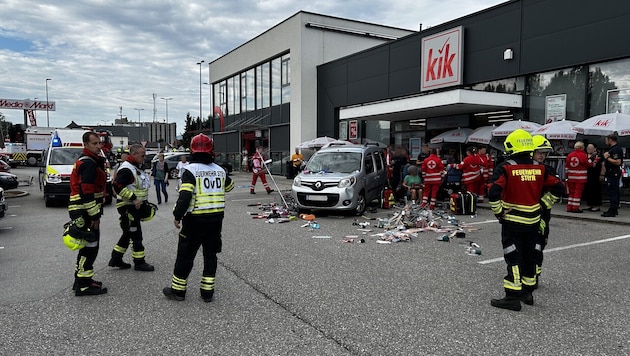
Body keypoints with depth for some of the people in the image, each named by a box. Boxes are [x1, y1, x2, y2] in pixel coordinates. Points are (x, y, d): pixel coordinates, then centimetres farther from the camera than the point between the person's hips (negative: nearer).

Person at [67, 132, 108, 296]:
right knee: (90, 246, -6)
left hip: (81, 210, 11)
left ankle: (81, 279, 29)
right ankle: (84, 285, 0)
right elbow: (87, 192, -24)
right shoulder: (89, 163, -16)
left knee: (87, 245, 19)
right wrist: (95, 215, -21)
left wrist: (95, 213, 23)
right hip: (84, 212, -11)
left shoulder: (86, 161, 18)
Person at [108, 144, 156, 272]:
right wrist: (133, 198, -28)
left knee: (128, 234, 16)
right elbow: (118, 186, -29)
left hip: (136, 207, 10)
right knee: (136, 235, -2)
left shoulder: (136, 168, 15)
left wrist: (143, 202, 21)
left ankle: (116, 259, 26)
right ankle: (139, 263, 8)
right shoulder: (126, 169, -19)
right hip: (128, 208, -10)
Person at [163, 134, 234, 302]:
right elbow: (229, 186, 25)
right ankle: (207, 292, 19)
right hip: (216, 219, 5)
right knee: (210, 254, 14)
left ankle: (178, 290, 21)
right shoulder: (220, 170, 6)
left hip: (195, 219, -4)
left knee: (185, 254, 9)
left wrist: (177, 216, -9)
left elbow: (185, 196, -20)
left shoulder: (191, 170, -11)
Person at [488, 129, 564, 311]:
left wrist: (499, 212, -9)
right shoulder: (540, 169, 2)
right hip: (532, 221, 5)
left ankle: (513, 297, 2)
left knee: (513, 257, 0)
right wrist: (542, 204, 12)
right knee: (529, 255, 17)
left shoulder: (506, 168, -14)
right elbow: (558, 187, 7)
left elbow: (493, 192, -23)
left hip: (512, 221, -5)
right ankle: (527, 292, 30)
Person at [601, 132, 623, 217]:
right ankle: (614, 210, 23)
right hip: (611, 174, 11)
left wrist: (607, 157, -19)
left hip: (614, 174, -11)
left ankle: (612, 211, -11)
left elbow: (618, 162, -26)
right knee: (614, 192, 15)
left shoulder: (616, 149, -16)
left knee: (613, 192, -10)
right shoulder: (612, 149, 18)